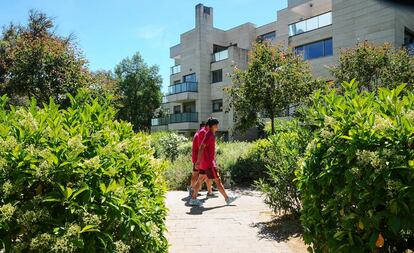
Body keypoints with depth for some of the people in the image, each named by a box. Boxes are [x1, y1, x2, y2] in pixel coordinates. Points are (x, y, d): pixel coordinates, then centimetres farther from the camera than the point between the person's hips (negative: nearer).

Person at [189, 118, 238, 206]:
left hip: (205, 163, 10)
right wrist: (198, 161, -26)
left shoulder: (211, 135, 14)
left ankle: (193, 199, 14)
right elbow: (201, 148, -23)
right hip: (208, 163, -10)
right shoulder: (209, 135, -16)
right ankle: (227, 198, 12)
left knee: (200, 180, 11)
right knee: (218, 180, 1)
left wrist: (214, 161, 25)